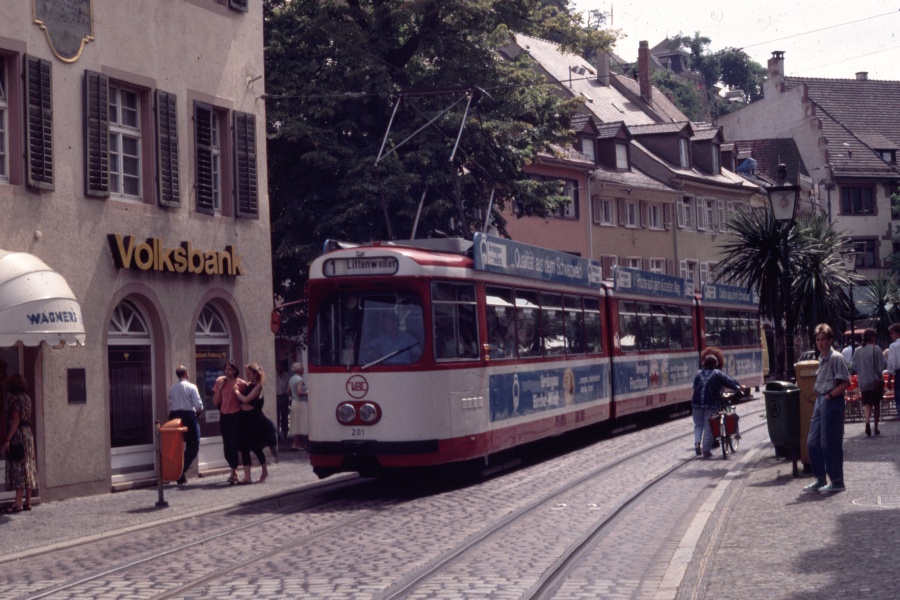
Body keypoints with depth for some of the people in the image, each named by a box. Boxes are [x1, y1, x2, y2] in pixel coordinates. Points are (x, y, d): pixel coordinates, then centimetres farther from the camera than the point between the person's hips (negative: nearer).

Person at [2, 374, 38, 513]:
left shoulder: (15, 399, -12)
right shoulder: (26, 399, 12)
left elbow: (15, 421, -17)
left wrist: (7, 439, -17)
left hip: (18, 435, -8)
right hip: (28, 434, 8)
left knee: (18, 469, -9)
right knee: (28, 468, 8)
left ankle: (18, 503, -11)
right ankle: (28, 502, 11)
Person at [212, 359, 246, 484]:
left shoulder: (241, 384, -6)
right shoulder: (220, 382, 6)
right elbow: (215, 402, 3)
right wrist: (219, 388, -5)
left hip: (236, 416, -5)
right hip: (224, 417, 5)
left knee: (233, 445, -10)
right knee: (227, 446, 11)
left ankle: (233, 472, -6)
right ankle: (234, 470, 25)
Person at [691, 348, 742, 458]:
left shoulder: (698, 373, 12)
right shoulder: (717, 374, 1)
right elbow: (730, 382, 3)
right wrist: (739, 388, 20)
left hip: (697, 403, 3)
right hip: (711, 403, -3)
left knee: (698, 424, 18)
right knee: (708, 427, 2)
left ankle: (697, 443, -4)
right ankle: (706, 451, 3)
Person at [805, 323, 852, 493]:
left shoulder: (836, 358, -12)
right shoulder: (822, 358, 14)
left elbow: (846, 383, -17)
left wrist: (829, 395, -16)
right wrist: (817, 391, 10)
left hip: (832, 403, -9)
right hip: (820, 401, 9)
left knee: (831, 443, -3)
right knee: (813, 442, 9)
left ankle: (837, 482, 7)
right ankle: (820, 479, 18)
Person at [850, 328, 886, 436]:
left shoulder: (857, 351, 1)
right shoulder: (876, 349, -10)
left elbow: (853, 367, 3)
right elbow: (883, 365, -13)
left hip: (863, 382, 2)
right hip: (876, 381, -2)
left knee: (867, 403, 5)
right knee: (877, 403, 11)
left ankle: (867, 421, -22)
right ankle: (876, 427, 15)